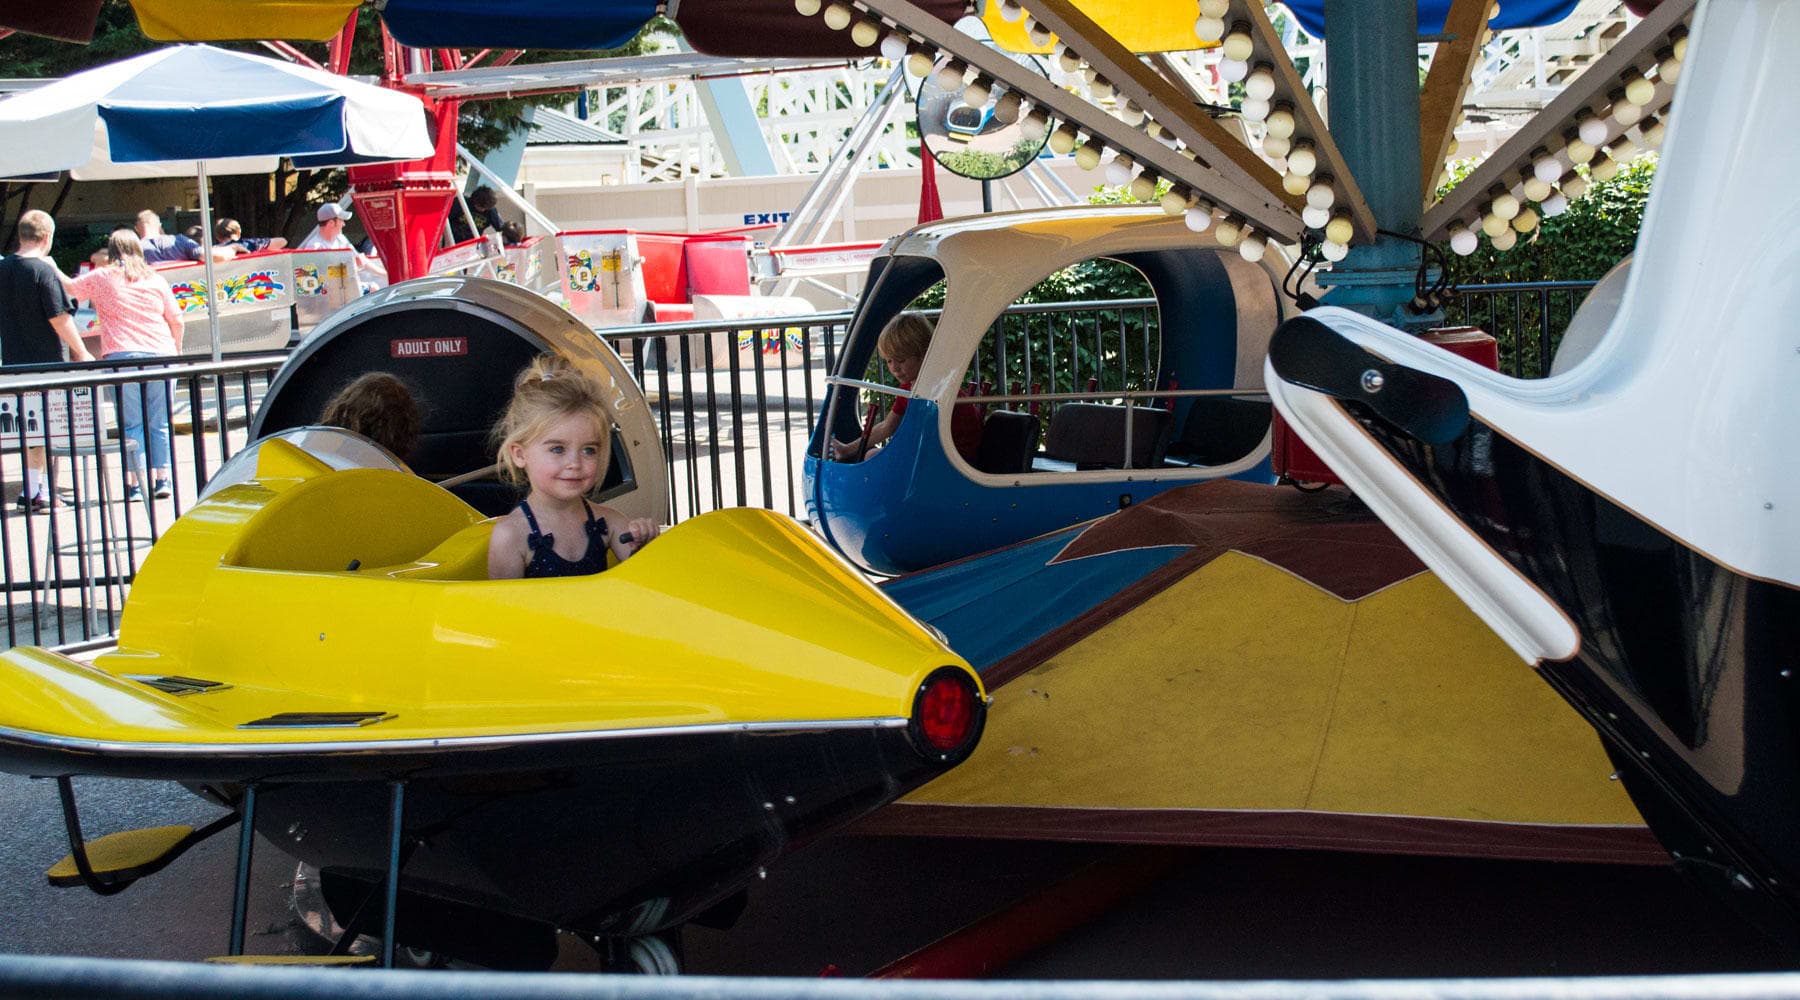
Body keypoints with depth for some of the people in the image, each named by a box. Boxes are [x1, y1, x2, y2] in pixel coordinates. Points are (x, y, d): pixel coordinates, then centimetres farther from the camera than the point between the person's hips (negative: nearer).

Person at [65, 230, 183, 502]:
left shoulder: (101, 278, 4)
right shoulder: (156, 280, 10)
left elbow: (69, 288, 20)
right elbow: (177, 321, 11)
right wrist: (176, 350, 25)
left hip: (122, 355, -2)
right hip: (161, 355, 2)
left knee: (131, 424, 1)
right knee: (159, 423, 8)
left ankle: (134, 484, -3)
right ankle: (162, 479, 7)